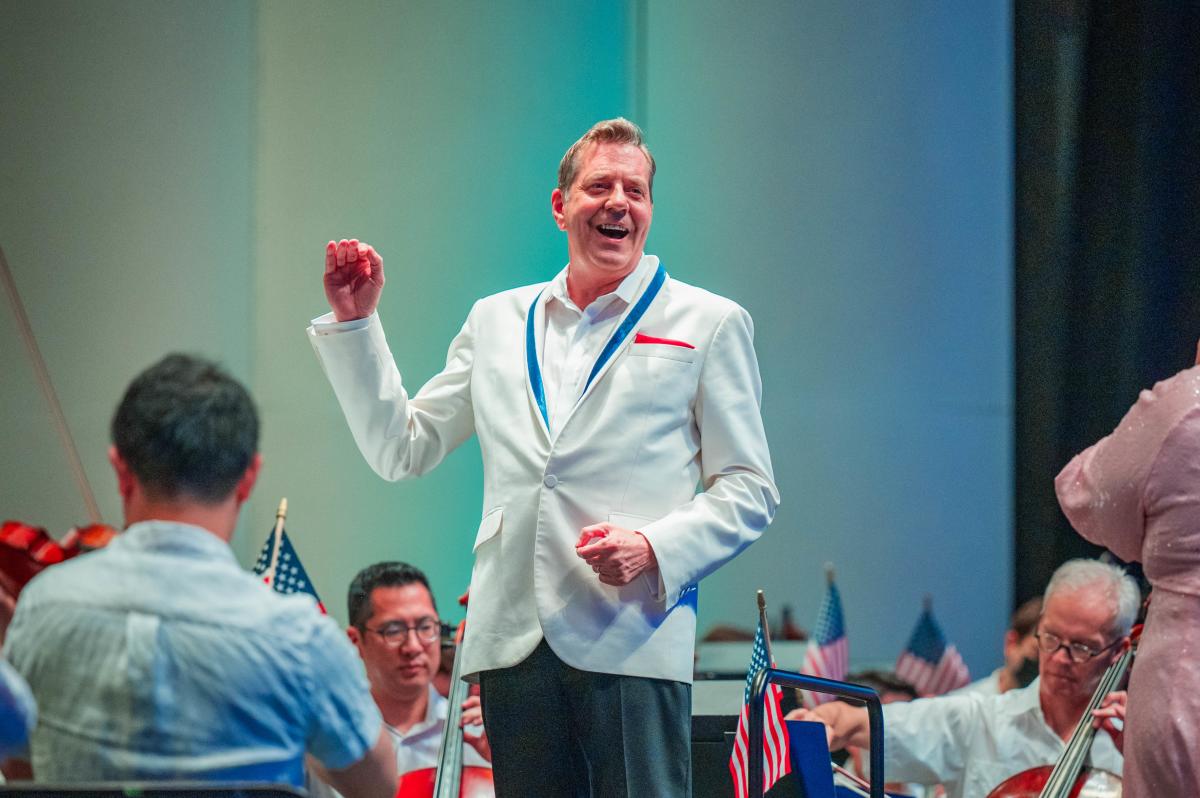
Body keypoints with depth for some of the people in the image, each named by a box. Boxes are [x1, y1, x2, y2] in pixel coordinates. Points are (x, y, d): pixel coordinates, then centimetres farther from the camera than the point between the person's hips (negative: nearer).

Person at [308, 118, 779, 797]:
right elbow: (401, 449, 18)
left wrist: (654, 549, -12)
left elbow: (749, 491, 5)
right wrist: (354, 321, 10)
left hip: (631, 641, -3)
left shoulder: (709, 324, 8)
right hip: (513, 640, 3)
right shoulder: (497, 321, 18)